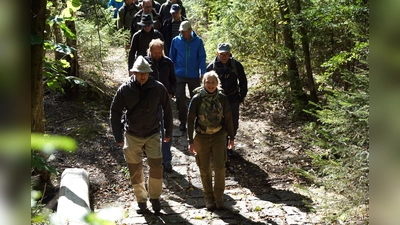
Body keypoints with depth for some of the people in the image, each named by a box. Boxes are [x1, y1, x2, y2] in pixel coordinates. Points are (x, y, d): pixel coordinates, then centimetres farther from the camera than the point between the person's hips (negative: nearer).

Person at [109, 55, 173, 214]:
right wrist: (118, 136, -4)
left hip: (153, 135, 0)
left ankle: (155, 197, 13)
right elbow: (115, 112, -1)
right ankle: (141, 200, 24)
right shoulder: (125, 90, -10)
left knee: (156, 166, -9)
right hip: (132, 136, 0)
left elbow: (167, 110, 4)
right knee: (135, 170, 6)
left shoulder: (158, 88, -9)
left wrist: (168, 131, 9)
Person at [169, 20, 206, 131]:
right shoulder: (176, 40, -2)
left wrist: (202, 73, -6)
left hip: (194, 75, 0)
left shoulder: (198, 41, -6)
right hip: (179, 75, 0)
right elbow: (172, 57, 7)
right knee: (180, 98, -2)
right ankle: (182, 121, 13)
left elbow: (202, 58, 0)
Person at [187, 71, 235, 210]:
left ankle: (219, 196, 11)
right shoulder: (197, 99, -9)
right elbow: (191, 120, -5)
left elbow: (228, 118, 6)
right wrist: (191, 141, -8)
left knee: (220, 167, -7)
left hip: (219, 136, 1)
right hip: (202, 137, 0)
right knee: (205, 170, 7)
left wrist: (231, 137, 10)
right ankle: (209, 198, 22)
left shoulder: (222, 98, -4)